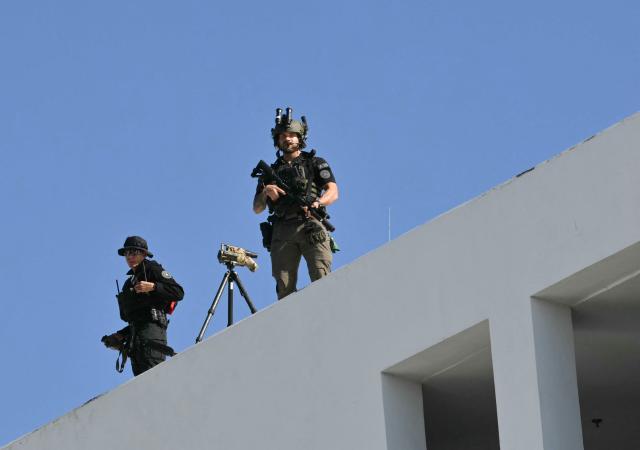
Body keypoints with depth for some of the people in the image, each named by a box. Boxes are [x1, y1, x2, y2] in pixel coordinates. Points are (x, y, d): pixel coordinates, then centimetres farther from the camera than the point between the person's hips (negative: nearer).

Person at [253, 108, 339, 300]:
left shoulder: (315, 163, 17)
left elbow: (333, 192, 3)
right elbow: (257, 208, 20)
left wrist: (316, 203, -18)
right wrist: (266, 193, -2)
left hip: (311, 227, -3)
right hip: (282, 232, 3)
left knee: (322, 282, -18)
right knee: (284, 289, -6)